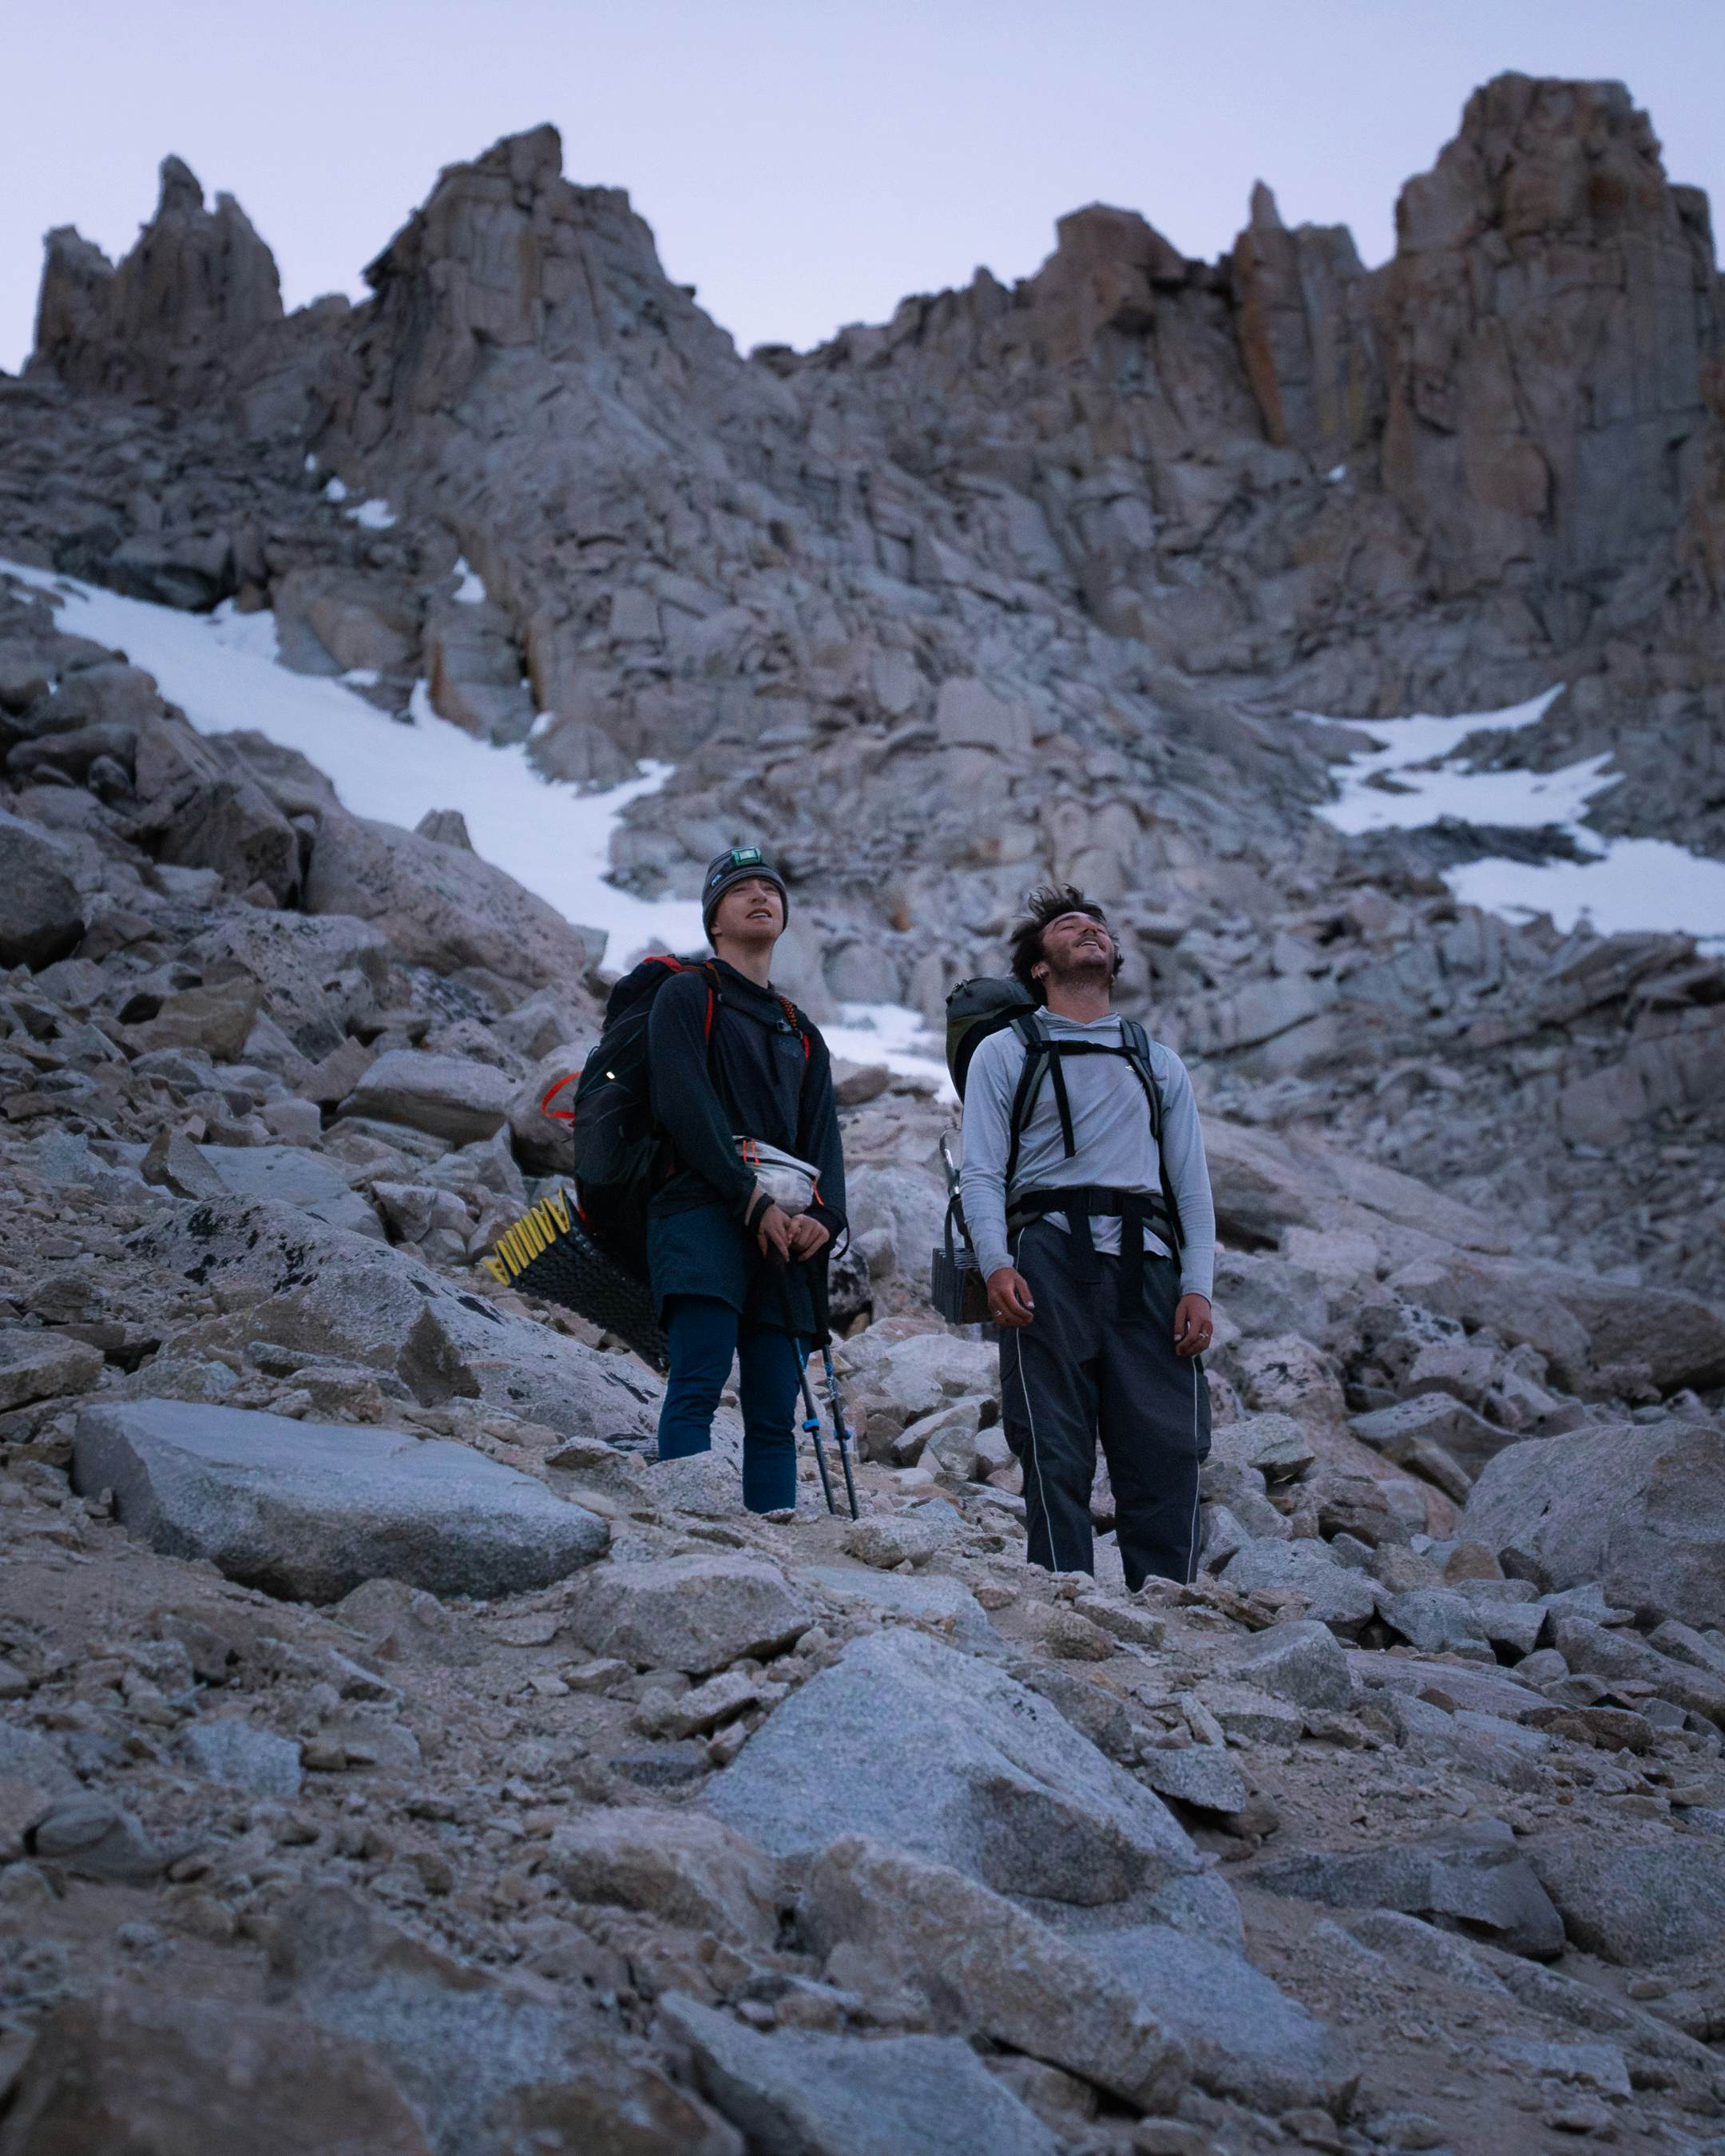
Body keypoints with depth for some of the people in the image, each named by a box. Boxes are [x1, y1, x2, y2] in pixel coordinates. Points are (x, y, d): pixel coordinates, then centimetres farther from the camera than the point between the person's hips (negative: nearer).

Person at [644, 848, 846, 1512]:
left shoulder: (799, 1032, 29)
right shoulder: (687, 995, 11)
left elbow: (822, 1136, 17)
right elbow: (685, 1106, -4)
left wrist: (822, 1217, -5)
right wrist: (752, 1199, -16)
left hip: (785, 1233, 6)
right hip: (704, 1214, -5)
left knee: (775, 1414, -2)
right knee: (698, 1387, -19)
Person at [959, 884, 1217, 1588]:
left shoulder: (1161, 1063, 28)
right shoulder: (1005, 1052, 19)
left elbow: (1192, 1184, 18)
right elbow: (980, 1173, 6)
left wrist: (1198, 1286, 2)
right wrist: (995, 1264, -12)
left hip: (1145, 1263, 3)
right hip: (1049, 1255, -2)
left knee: (1168, 1452, -8)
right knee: (1057, 1456, -7)